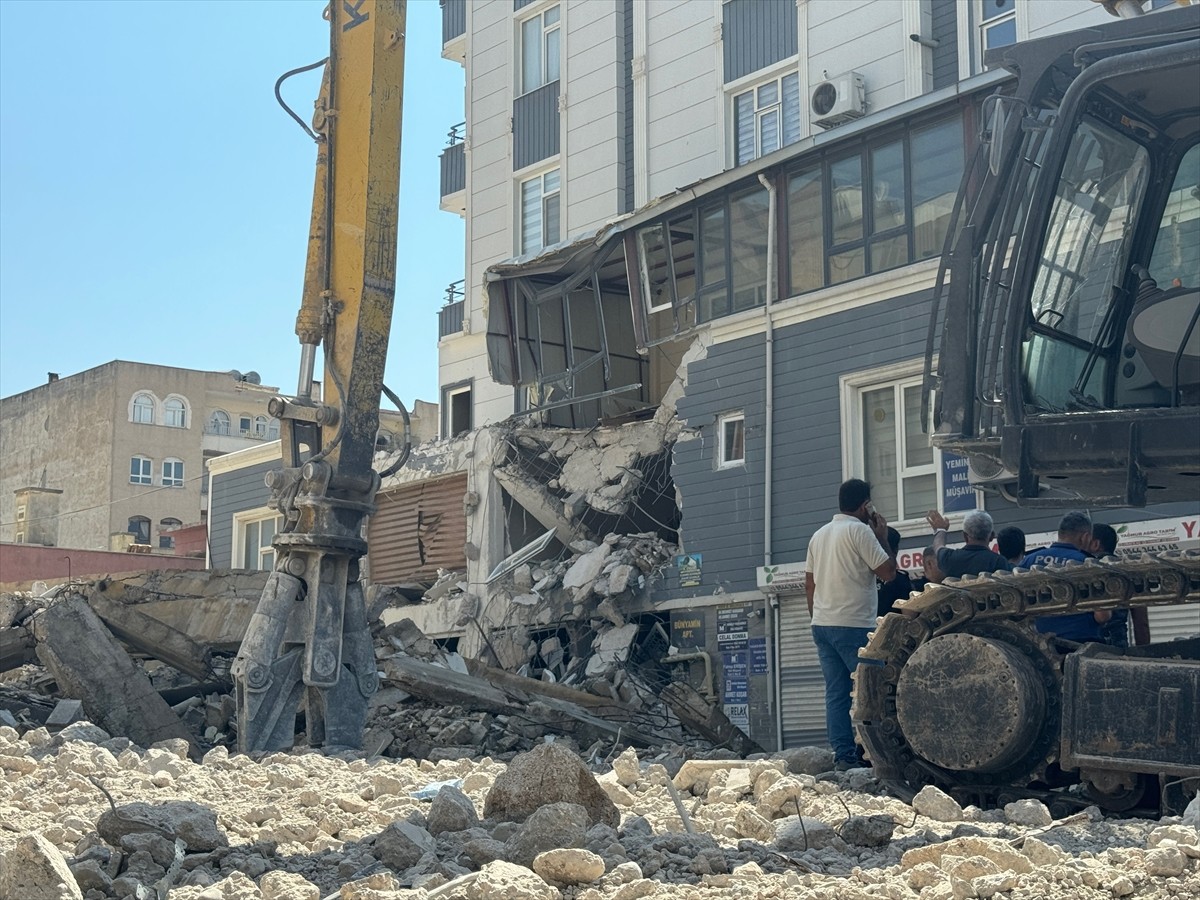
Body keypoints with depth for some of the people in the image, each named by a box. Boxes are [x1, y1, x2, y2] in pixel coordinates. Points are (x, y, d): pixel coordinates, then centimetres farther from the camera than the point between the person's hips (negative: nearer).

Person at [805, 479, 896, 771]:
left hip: (822, 624, 7)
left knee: (836, 693, 5)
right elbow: (888, 572, -8)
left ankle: (843, 756, 4)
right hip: (854, 626, -7)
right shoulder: (860, 530, -7)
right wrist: (883, 538, 5)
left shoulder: (819, 534, 16)